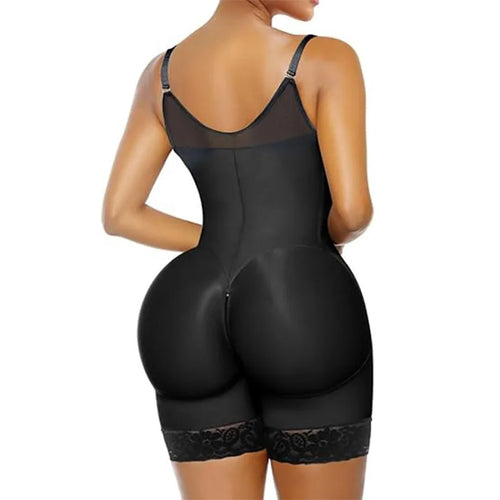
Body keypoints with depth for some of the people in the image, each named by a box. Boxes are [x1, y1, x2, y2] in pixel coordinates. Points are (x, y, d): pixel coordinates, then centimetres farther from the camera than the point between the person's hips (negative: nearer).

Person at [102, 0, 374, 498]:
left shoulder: (162, 72, 8)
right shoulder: (327, 61, -8)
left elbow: (117, 214, 7)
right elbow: (353, 208, -14)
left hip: (196, 341, 5)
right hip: (307, 335, -4)